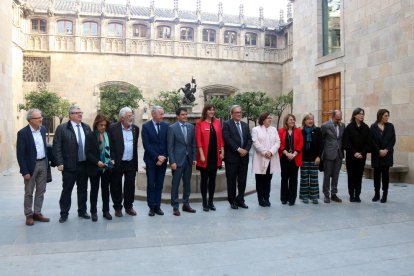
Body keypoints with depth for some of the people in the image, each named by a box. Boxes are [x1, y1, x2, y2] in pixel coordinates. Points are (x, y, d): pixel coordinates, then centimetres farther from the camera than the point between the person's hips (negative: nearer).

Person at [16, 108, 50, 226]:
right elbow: (20, 154, -14)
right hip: (31, 165, -5)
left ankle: (37, 213, 23)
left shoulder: (43, 129, 4)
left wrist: (47, 162, 10)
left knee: (41, 191, 12)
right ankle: (29, 215, 19)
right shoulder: (23, 133, -14)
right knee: (29, 192, 7)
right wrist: (25, 171, -15)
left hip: (43, 164, 6)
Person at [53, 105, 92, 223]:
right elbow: (57, 147, -8)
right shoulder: (62, 128, -6)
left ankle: (82, 211, 27)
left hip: (84, 164, 4)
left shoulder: (86, 127, 8)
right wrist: (60, 163, -14)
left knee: (83, 190, 13)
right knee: (67, 190, 7)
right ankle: (64, 214, 19)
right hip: (69, 165, -4)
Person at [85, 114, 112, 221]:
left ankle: (106, 211, 20)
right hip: (94, 168, -3)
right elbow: (88, 152, -9)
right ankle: (93, 212, 18)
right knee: (94, 190, 9)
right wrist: (97, 162, -21)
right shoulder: (90, 136, -5)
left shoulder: (108, 135, 3)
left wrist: (112, 159, -7)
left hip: (107, 167, 3)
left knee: (105, 189, 11)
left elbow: (112, 149, 9)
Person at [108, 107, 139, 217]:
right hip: (117, 163, -3)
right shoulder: (113, 128, -8)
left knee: (130, 186, 10)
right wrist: (112, 159, -12)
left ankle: (128, 206, 25)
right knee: (116, 186, 8)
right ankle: (118, 207, 23)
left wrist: (135, 161, 11)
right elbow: (110, 146, -6)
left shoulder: (135, 128, 5)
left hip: (131, 163, 3)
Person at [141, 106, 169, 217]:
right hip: (151, 159, -2)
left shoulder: (166, 126, 5)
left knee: (159, 184, 6)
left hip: (163, 159, 3)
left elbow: (167, 143, 5)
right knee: (151, 184, 2)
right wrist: (157, 157, -13)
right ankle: (151, 207, 11)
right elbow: (146, 145, -8)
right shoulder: (146, 126, -3)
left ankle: (157, 206, 14)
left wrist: (163, 157, -6)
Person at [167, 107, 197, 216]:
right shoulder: (172, 128, -5)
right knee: (175, 184, 3)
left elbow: (193, 144, 10)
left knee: (187, 183, 11)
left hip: (189, 159, 5)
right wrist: (172, 161, -12)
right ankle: (175, 206, 12)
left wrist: (194, 158, 5)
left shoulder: (191, 127, 7)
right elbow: (170, 146, -7)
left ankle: (186, 204, 23)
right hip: (178, 160, -4)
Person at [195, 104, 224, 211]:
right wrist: (201, 154, -13)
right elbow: (198, 140, -8)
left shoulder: (217, 122, 8)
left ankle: (211, 202, 20)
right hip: (205, 156, -4)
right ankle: (204, 203, 14)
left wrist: (222, 151, 2)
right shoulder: (200, 123, -4)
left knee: (213, 179, 10)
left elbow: (220, 138, 9)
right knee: (204, 179, 4)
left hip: (215, 155, 4)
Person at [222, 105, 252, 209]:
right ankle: (232, 201, 15)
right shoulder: (227, 124, -2)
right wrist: (238, 149, -16)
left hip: (244, 157, 5)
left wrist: (246, 150, -7)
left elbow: (249, 139, 10)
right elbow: (227, 139, -13)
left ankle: (240, 200, 20)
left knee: (242, 180, 9)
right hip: (232, 157, -5)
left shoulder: (245, 125, 16)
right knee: (231, 180, 3)